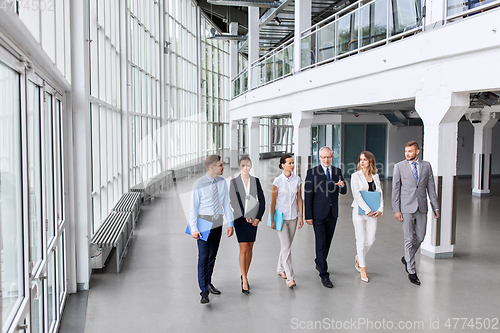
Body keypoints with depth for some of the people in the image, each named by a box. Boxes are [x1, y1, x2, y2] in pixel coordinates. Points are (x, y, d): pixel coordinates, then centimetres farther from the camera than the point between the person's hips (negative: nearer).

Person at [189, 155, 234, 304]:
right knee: (203, 257, -8)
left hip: (217, 223, 5)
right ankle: (204, 292, -3)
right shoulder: (199, 184, -12)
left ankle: (208, 283, 31)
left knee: (212, 255, 14)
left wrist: (230, 223, 2)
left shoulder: (222, 182, 1)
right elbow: (193, 208, -11)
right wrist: (194, 228, -18)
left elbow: (226, 203, 6)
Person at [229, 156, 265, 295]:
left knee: (250, 248, 9)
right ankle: (244, 281, -3)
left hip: (253, 219, 3)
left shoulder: (255, 181, 5)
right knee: (243, 249, -7)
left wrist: (258, 217, -4)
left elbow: (262, 200, 5)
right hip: (240, 219, -3)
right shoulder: (234, 182, -2)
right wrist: (245, 217, -11)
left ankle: (244, 275, 24)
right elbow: (234, 202, -5)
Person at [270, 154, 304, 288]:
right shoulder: (278, 181, -10)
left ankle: (281, 269, 34)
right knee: (286, 247, -6)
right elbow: (273, 202, -6)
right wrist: (272, 220, -5)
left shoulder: (297, 180, 1)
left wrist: (301, 217, 4)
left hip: (293, 217, 4)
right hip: (281, 217, -4)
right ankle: (290, 278, -4)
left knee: (287, 245, 14)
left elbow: (299, 199, 6)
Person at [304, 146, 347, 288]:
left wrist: (342, 186, -19)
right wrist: (308, 216, -10)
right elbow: (308, 195, -6)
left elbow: (344, 192, 6)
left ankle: (319, 262, 40)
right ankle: (324, 275, 4)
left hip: (332, 213, 4)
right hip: (318, 214, -4)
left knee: (327, 242, 15)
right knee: (321, 243, -3)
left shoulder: (337, 171, 7)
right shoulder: (312, 172, -6)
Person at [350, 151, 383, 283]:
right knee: (361, 241, -1)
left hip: (373, 212, 4)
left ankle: (359, 258, 32)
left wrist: (380, 209, -7)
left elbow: (380, 193, 8)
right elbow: (357, 195, -11)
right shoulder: (355, 176, -3)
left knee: (371, 240, 4)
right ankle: (363, 269, 12)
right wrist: (368, 210, -16)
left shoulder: (375, 176, 10)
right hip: (359, 211, -4)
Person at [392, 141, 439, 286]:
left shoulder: (426, 166, 6)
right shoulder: (399, 167, -1)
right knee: (409, 239, -1)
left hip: (422, 208, 3)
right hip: (406, 208, -3)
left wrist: (435, 207, 5)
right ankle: (411, 271, 8)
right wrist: (396, 210, -6)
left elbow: (431, 187, 9)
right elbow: (395, 189, -1)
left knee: (420, 238, 9)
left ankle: (407, 258, 35)